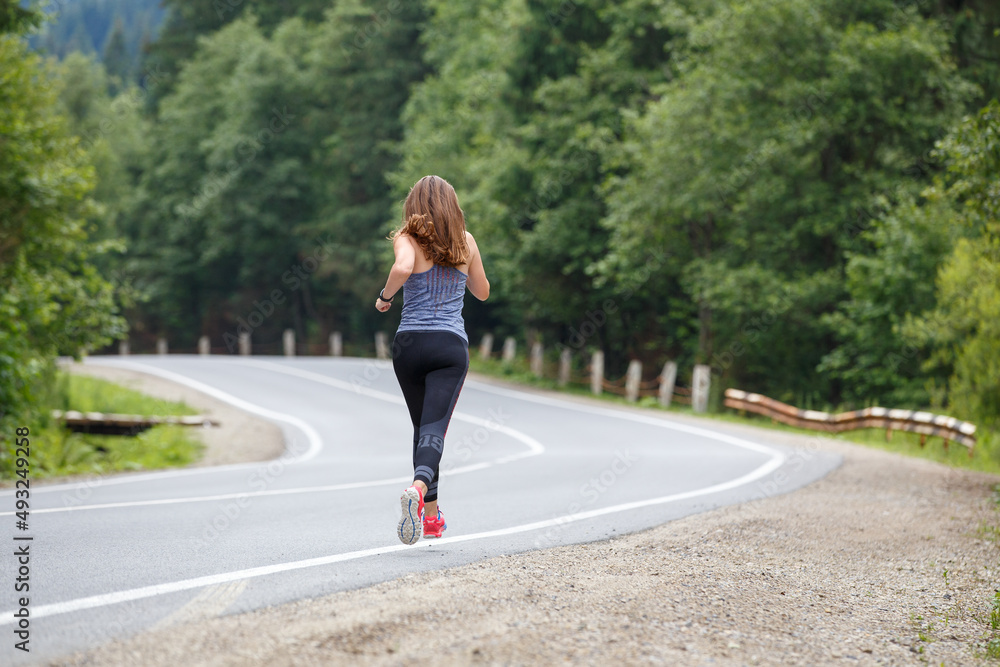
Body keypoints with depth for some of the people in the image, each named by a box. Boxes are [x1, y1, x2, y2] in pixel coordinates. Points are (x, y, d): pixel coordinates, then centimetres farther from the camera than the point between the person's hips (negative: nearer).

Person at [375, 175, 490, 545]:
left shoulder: (407, 239, 0)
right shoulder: (465, 242, 9)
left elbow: (402, 268, -24)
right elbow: (482, 291, 21)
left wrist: (385, 296, -6)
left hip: (410, 343, 0)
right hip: (451, 347, 0)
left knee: (422, 427, 19)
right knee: (434, 430, -11)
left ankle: (431, 514, 25)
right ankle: (417, 488, -41)